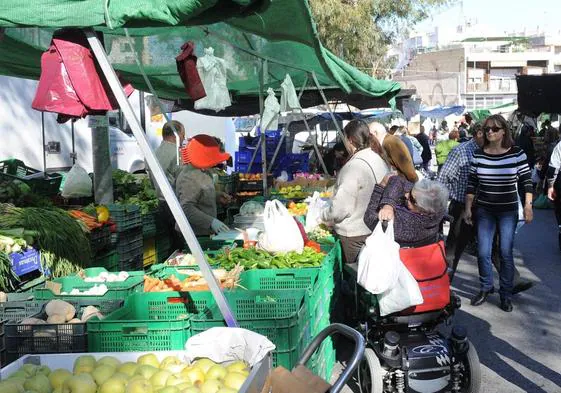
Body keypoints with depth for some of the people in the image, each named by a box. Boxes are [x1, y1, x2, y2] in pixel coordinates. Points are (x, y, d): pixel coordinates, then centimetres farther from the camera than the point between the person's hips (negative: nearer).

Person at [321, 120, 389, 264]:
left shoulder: (354, 166, -22)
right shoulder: (380, 160, 2)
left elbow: (339, 209, -21)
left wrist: (322, 216, -5)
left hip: (355, 235, -8)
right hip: (376, 229, 8)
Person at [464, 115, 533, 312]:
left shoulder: (517, 153, -6)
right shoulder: (478, 154, -1)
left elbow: (526, 181, -2)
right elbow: (472, 182, 6)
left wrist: (528, 205, -6)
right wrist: (468, 207, 5)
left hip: (508, 212, -2)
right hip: (484, 211, 2)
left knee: (506, 253, 1)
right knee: (483, 253, 2)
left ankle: (506, 294, 16)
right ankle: (485, 288, 24)